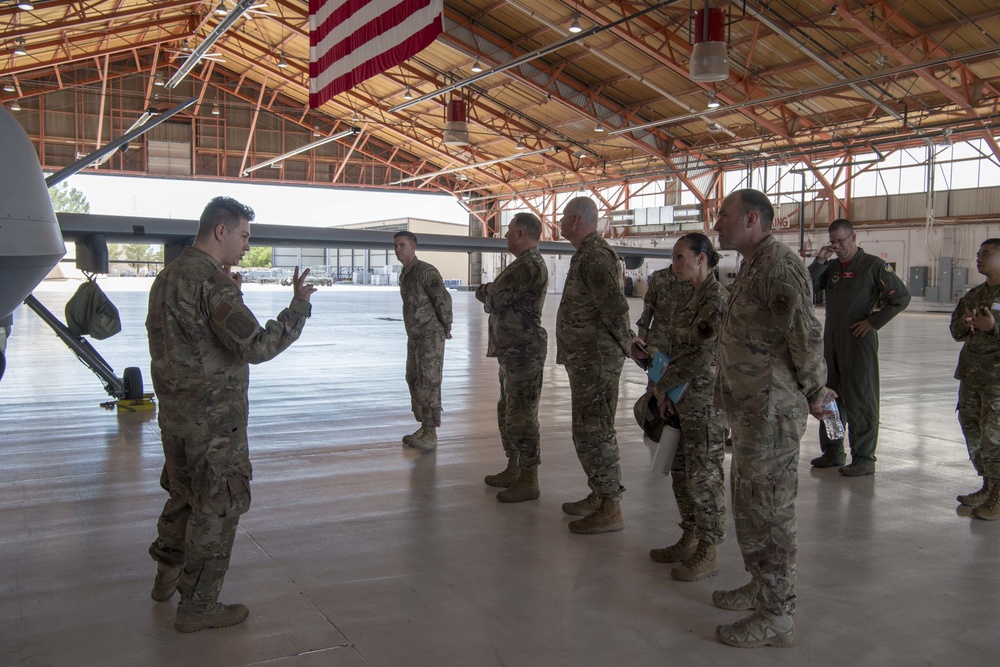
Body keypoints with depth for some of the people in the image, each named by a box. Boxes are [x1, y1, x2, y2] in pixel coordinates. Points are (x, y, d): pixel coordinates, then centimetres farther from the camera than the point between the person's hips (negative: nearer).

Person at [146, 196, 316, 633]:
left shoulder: (167, 276, 9)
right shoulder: (213, 281, -20)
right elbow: (256, 346, -27)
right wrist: (299, 306, -17)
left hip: (174, 412, 9)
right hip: (214, 418, -9)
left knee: (184, 494, 25)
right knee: (217, 507, 4)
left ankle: (167, 575, 41)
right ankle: (197, 606, 15)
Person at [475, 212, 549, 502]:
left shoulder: (529, 266, -17)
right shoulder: (524, 264, 18)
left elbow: (494, 300, -19)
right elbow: (496, 300, 19)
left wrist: (487, 291, 2)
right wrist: (491, 291, -2)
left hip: (524, 352, -11)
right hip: (511, 351, 11)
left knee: (521, 416, -7)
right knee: (507, 411, 17)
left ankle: (529, 481, 0)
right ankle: (513, 470, 28)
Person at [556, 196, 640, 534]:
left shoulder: (594, 255, -17)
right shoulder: (588, 253, 17)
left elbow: (615, 307, -24)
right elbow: (611, 307, 19)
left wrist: (626, 343, -13)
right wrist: (626, 341, 15)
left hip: (596, 359, -11)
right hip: (586, 358, 11)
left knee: (593, 432, -7)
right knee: (591, 430, 17)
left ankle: (610, 509, 0)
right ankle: (598, 496, 28)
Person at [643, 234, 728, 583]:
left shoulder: (716, 299, -15)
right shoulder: (690, 297, 14)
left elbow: (703, 354, -20)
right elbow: (670, 340, 15)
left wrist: (663, 386, -10)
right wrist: (663, 387, 3)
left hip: (707, 402, -9)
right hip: (683, 400, 9)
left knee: (703, 475, -1)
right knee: (681, 471, 15)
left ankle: (708, 554, 10)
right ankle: (689, 541, 28)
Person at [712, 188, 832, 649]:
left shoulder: (777, 263, -18)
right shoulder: (753, 266, 16)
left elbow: (807, 334, -26)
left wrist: (814, 392, -15)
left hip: (772, 409, -11)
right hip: (752, 408, 11)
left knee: (768, 509, -3)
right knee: (749, 501, 20)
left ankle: (776, 616, 7)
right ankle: (761, 586, 36)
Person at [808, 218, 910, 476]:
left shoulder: (873, 265, -5)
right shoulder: (831, 267, 13)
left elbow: (901, 297, -8)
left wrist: (873, 322, -11)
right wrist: (819, 261, -5)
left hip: (859, 341, -7)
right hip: (831, 340, 7)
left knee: (860, 400, -3)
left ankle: (864, 459, 2)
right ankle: (832, 451, 23)